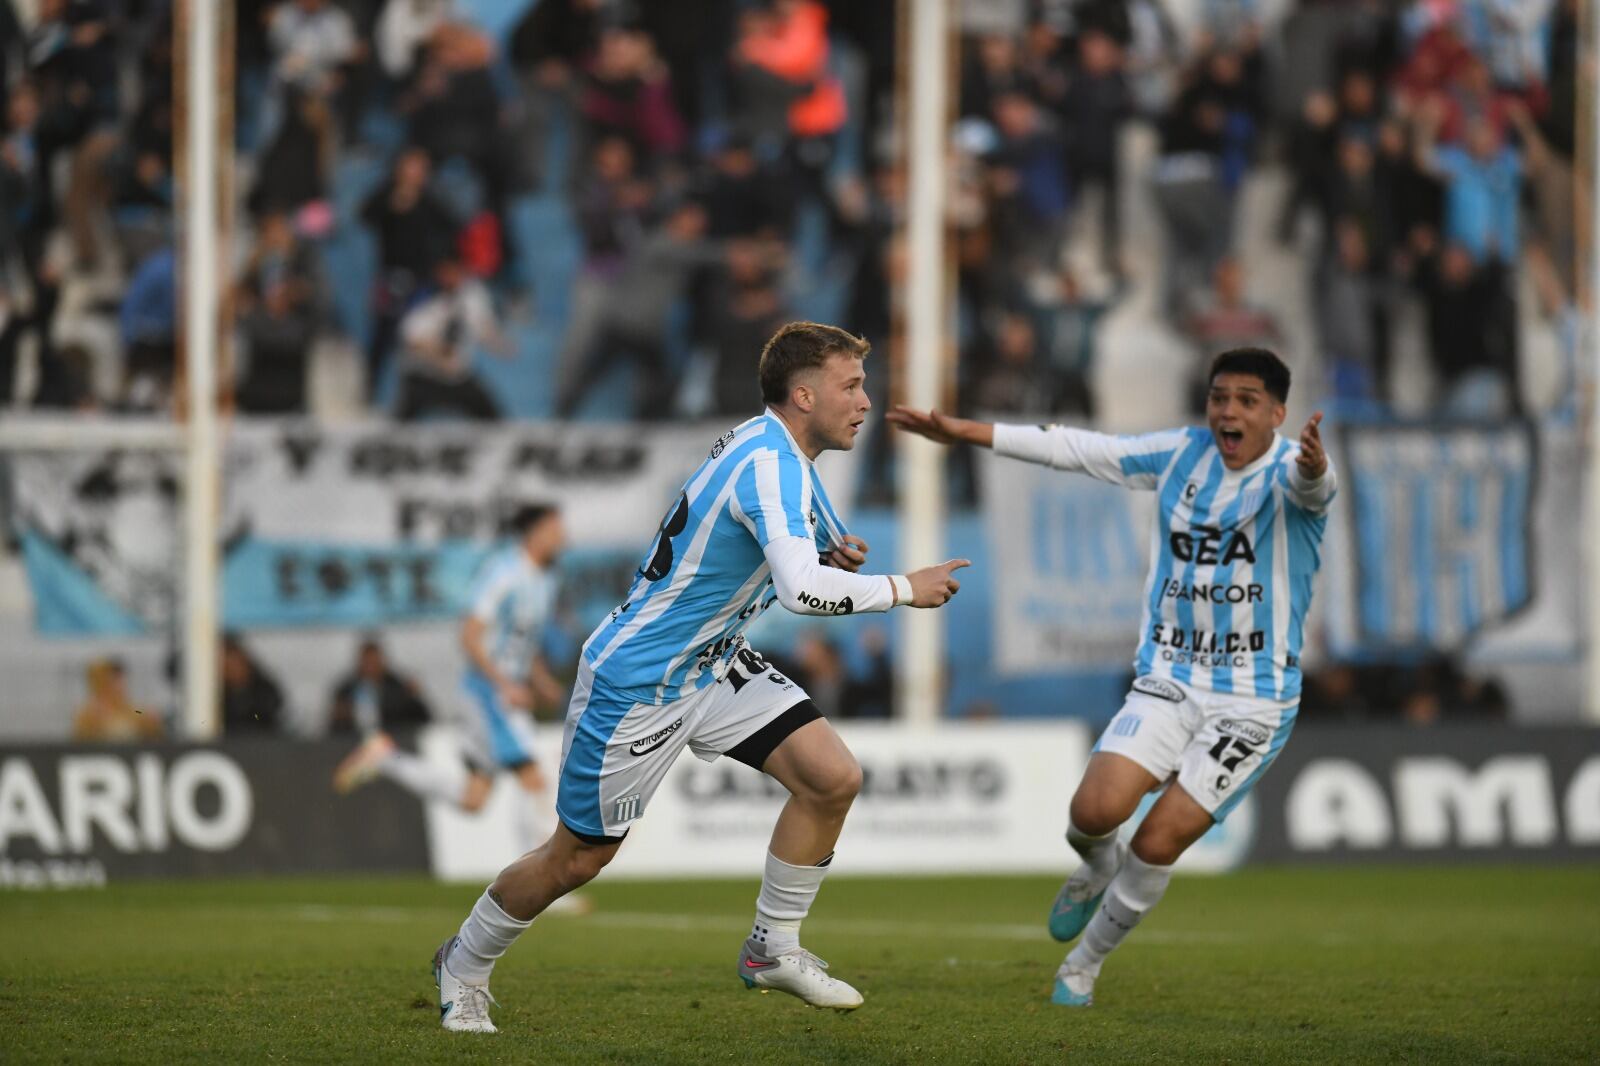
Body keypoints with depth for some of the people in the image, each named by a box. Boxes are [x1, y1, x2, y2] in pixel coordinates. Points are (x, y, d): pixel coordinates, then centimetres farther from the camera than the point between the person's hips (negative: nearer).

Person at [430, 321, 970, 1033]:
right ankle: (463, 966, 28)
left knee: (832, 778, -6)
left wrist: (829, 553, 0)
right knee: (577, 859, 4)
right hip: (636, 681, -9)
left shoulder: (774, 447, 2)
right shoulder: (769, 462, -27)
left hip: (713, 665, 9)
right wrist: (902, 589, -26)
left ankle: (774, 948, 8)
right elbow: (801, 588, -39)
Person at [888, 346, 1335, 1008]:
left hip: (1254, 700, -3)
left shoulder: (1286, 471, -10)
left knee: (1158, 843, -10)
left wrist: (1312, 469, -61)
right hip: (1168, 680, 3)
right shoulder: (1182, 455, 4)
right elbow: (1079, 449, 11)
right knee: (1096, 810, -18)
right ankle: (1098, 869, 20)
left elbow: (1311, 483, -35)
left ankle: (1084, 964, 15)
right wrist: (967, 432, 9)